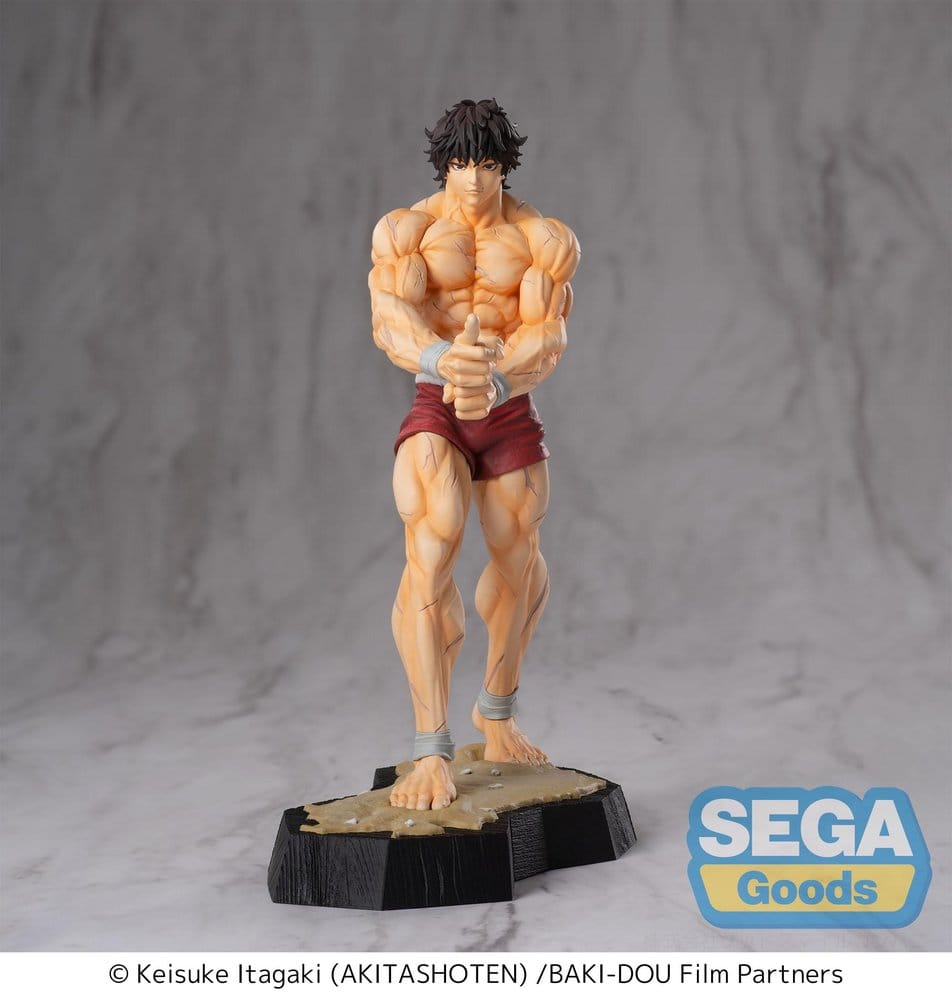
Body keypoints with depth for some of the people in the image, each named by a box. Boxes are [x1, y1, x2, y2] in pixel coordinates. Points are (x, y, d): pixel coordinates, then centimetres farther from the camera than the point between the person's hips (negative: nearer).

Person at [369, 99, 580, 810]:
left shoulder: (546, 240, -7)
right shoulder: (405, 230, -10)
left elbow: (547, 336, -19)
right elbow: (390, 319, -25)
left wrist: (496, 382, -40)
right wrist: (442, 360, -47)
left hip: (512, 413, 3)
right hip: (436, 411, -3)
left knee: (520, 562, 15)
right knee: (431, 558, -21)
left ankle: (497, 712, 41)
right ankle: (432, 752, -21)